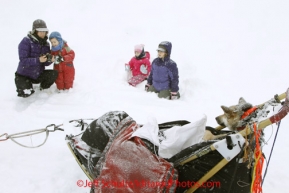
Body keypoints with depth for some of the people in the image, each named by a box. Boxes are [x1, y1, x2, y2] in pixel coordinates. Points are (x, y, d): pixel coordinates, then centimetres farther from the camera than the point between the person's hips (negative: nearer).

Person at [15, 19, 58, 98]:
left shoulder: (46, 44, 1)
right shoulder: (26, 42, -17)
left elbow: (46, 63, -1)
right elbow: (23, 61, -25)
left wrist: (49, 59, -24)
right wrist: (38, 60, -37)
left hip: (38, 75, 5)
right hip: (24, 75, -4)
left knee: (54, 73, -18)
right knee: (26, 93, -25)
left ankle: (43, 87, 11)